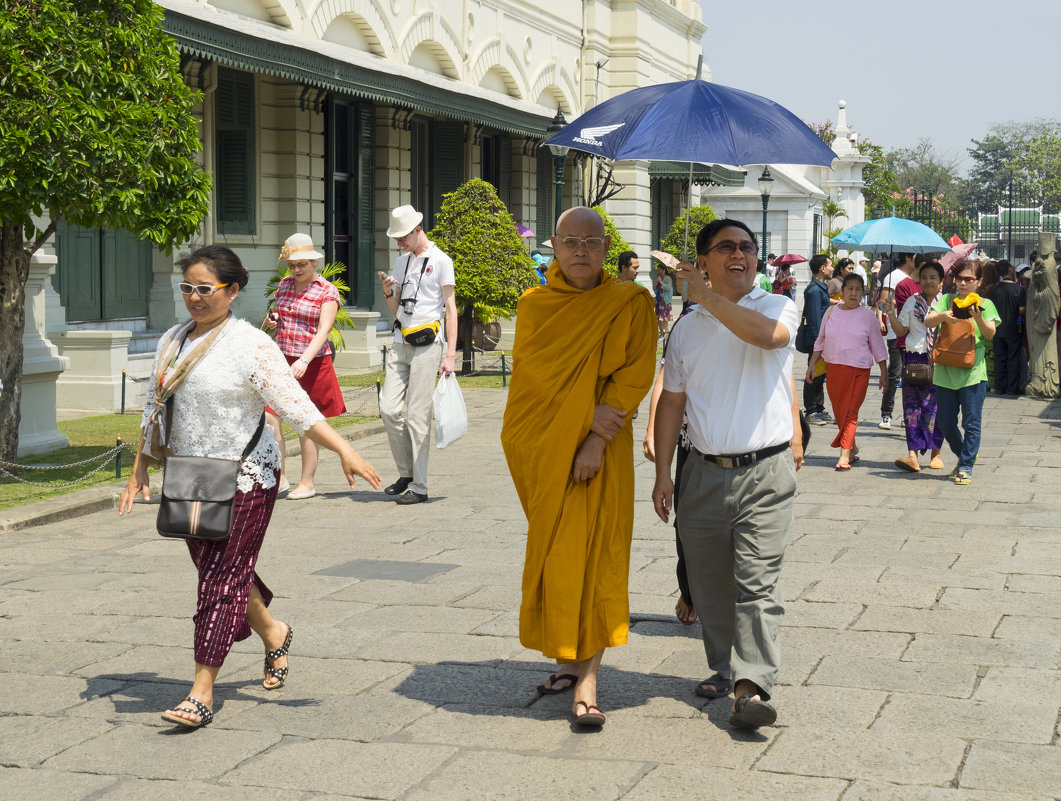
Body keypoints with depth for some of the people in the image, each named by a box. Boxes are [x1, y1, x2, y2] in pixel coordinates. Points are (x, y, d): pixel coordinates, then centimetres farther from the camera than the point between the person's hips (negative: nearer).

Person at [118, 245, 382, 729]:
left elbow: (295, 405, -18)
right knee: (212, 568, 15)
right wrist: (140, 470, 19)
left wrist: (343, 450, -27)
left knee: (223, 577, -6)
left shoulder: (250, 345, -12)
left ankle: (202, 692, -3)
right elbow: (155, 408, 19)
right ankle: (273, 633, 41)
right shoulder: (172, 342, 9)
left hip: (243, 479, -7)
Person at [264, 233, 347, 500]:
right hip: (281, 360, 5)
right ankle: (279, 478, 7)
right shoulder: (284, 285, 12)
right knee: (269, 418, -5)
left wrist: (304, 361, -31)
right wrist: (271, 320, 2)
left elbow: (323, 330, -17)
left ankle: (307, 483, 12)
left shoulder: (327, 292, -6)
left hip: (312, 363, -5)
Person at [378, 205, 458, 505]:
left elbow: (450, 309, -4)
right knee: (389, 409, -2)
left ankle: (419, 486, 0)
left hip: (427, 345, -6)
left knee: (417, 416, -7)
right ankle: (406, 472, 15)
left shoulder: (441, 261, -1)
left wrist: (450, 354, -10)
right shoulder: (401, 263, 18)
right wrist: (388, 292, 1)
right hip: (400, 344, 6)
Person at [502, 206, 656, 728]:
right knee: (553, 555, 9)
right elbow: (533, 370, -2)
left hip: (598, 448, -3)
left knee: (589, 557, -8)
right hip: (540, 445, 3)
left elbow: (635, 375, -7)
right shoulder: (534, 305, 7)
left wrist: (597, 439, -16)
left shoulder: (630, 304, -1)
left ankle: (586, 684, -9)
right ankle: (569, 660, 22)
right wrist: (587, 413, -15)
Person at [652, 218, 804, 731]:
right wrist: (663, 473, 9)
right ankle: (724, 666, 28)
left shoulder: (777, 307, 2)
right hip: (704, 472, 4)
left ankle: (751, 687, -17)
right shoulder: (687, 327, 12)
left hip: (765, 473, -4)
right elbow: (672, 401, 14)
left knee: (756, 580, -12)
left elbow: (767, 334, -24)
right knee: (709, 581, 11)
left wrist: (707, 297, -17)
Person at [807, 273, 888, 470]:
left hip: (859, 371, -3)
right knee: (839, 412, 8)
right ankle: (852, 447, 26)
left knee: (850, 413, -9)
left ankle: (845, 455, -11)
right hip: (834, 369, 3)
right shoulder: (832, 312, 9)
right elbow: (820, 341, 17)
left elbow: (878, 347, 7)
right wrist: (812, 364, 12)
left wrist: (884, 373, 5)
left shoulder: (868, 316, 2)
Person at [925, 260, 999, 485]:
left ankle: (966, 467, 3)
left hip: (973, 371, -3)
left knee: (971, 422, -4)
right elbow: (927, 321, -2)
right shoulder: (946, 300, 10)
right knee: (945, 422, 8)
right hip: (945, 371, 3)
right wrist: (942, 316, -22)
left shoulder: (985, 304, 5)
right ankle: (962, 456, 31)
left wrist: (978, 317, -25)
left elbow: (990, 334, -7)